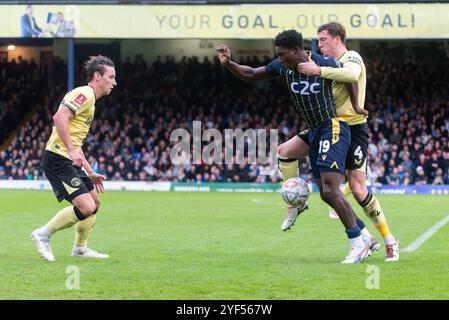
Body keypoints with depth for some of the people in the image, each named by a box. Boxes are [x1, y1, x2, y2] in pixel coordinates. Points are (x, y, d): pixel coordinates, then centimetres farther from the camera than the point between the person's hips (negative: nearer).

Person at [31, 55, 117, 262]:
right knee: (86, 207, -17)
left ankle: (80, 248, 28)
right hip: (58, 158, -11)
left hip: (70, 160, 11)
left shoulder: (89, 99, 22)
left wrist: (90, 173, 27)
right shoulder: (84, 93, -10)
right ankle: (44, 235, -5)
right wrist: (72, 150, -28)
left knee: (94, 200, 18)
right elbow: (59, 117, -25)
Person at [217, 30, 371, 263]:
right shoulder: (282, 67, 0)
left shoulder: (324, 65, -16)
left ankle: (358, 244, -11)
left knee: (330, 190, -18)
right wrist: (229, 64, -6)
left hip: (333, 128, -8)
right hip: (314, 132, 8)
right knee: (326, 193, 7)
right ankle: (366, 239, 16)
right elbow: (251, 75, 10)